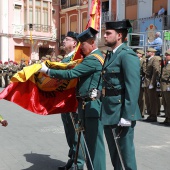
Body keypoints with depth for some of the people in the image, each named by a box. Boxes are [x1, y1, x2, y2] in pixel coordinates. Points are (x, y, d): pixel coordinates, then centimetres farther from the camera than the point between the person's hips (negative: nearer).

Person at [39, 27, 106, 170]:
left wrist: (48, 71, -13)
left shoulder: (93, 59, -16)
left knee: (95, 141, -4)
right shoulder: (97, 57, 17)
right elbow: (79, 73, 18)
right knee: (90, 140, 15)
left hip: (92, 105, -10)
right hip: (90, 105, 10)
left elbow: (71, 74, -21)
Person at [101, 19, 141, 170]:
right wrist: (104, 107, 16)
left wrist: (127, 115, -23)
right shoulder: (110, 55, 15)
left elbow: (133, 87, -20)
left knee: (125, 152, 2)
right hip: (109, 112, 9)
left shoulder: (127, 55, -13)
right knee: (114, 152, 19)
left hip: (121, 113, -9)